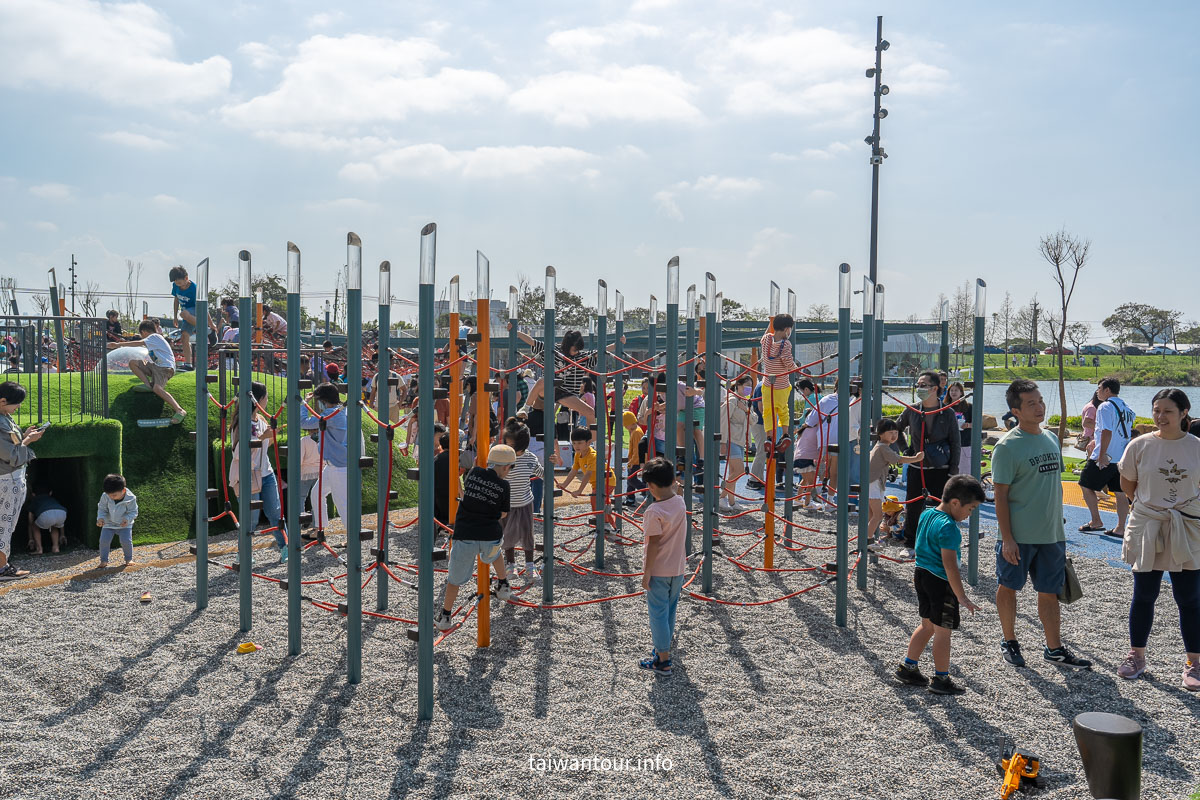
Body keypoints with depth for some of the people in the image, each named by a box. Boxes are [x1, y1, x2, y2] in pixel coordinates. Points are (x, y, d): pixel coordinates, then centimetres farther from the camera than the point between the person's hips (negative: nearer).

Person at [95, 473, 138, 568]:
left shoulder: (130, 498, -21)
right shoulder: (105, 496, -15)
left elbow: (133, 512, -11)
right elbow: (101, 509, -1)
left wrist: (127, 519, -30)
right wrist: (100, 518, -19)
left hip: (124, 525, -2)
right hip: (108, 524, 2)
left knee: (126, 541, -14)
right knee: (104, 540, -11)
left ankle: (129, 559, 10)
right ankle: (104, 560, 8)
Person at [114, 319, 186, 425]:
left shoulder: (154, 336, -2)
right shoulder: (155, 338, 26)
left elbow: (138, 343, -15)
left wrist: (119, 344, -13)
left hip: (166, 367, -9)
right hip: (156, 365, 9)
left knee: (157, 388, -32)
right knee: (132, 362, 2)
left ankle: (179, 411, -37)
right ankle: (148, 384, -7)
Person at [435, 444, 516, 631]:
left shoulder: (474, 473, -1)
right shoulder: (503, 486, -4)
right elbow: (503, 514, 6)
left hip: (465, 536, 0)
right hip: (490, 536, 0)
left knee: (455, 578, 13)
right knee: (495, 553, 36)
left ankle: (445, 617, 17)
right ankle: (503, 587, 48)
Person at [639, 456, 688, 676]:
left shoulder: (654, 512, -22)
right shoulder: (680, 502, -2)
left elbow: (654, 544, -18)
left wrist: (646, 573, -13)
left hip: (659, 572, -7)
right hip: (678, 569, 7)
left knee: (658, 614, 3)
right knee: (669, 612, 19)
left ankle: (663, 662, 9)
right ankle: (664, 649, 33)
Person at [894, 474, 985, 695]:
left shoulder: (926, 515, 7)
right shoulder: (948, 527, -21)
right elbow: (949, 565, -25)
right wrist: (961, 596, -23)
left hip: (921, 573, 9)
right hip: (940, 582, -9)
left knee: (928, 625, 20)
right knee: (942, 631, 4)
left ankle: (907, 668, 26)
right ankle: (941, 679, 14)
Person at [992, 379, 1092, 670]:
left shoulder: (1052, 439, 7)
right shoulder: (1007, 446, -13)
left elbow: (1055, 485, 16)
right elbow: (1000, 495, -13)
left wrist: (1058, 524, 15)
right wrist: (1007, 537, -16)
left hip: (1051, 534, 6)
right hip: (1018, 536, -6)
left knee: (1049, 591, 11)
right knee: (1008, 586, 9)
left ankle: (1055, 649, 20)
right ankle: (1009, 641, 25)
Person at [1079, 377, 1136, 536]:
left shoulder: (1105, 407, -13)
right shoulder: (1125, 407, 13)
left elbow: (1107, 432, -22)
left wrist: (1102, 455, -20)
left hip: (1105, 458, -8)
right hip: (1122, 457, 8)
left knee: (1086, 485, 6)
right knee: (1120, 493, 8)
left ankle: (1096, 522, 8)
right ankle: (1120, 528, 10)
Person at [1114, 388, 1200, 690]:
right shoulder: (1140, 446, -4)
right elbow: (1127, 484, 8)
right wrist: (1151, 506, 8)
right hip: (1147, 531, 0)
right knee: (1144, 596, 9)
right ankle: (1136, 656, 23)